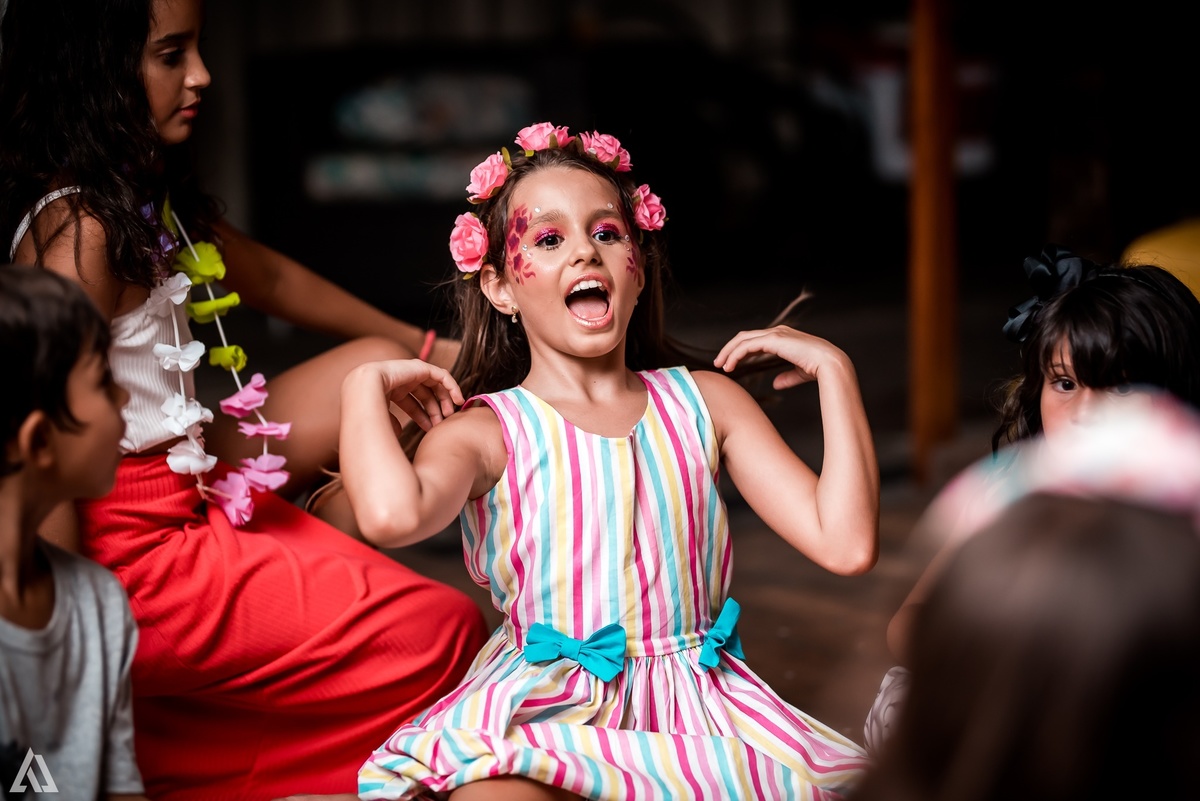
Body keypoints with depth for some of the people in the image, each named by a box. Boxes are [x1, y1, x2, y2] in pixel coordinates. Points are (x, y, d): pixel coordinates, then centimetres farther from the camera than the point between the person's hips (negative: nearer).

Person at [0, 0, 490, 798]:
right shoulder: (79, 226, -22)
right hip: (135, 545, -10)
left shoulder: (150, 196, 8)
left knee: (376, 369, 23)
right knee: (447, 628, -7)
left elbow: (266, 275, 25)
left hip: (187, 487, 10)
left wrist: (413, 343, 35)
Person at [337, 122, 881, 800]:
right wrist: (367, 384, -8)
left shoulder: (704, 401, 10)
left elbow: (847, 545, 0)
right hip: (548, 712, -4)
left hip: (696, 710, 4)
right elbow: (393, 514, -27)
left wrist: (832, 369, 3)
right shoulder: (486, 430, 0)